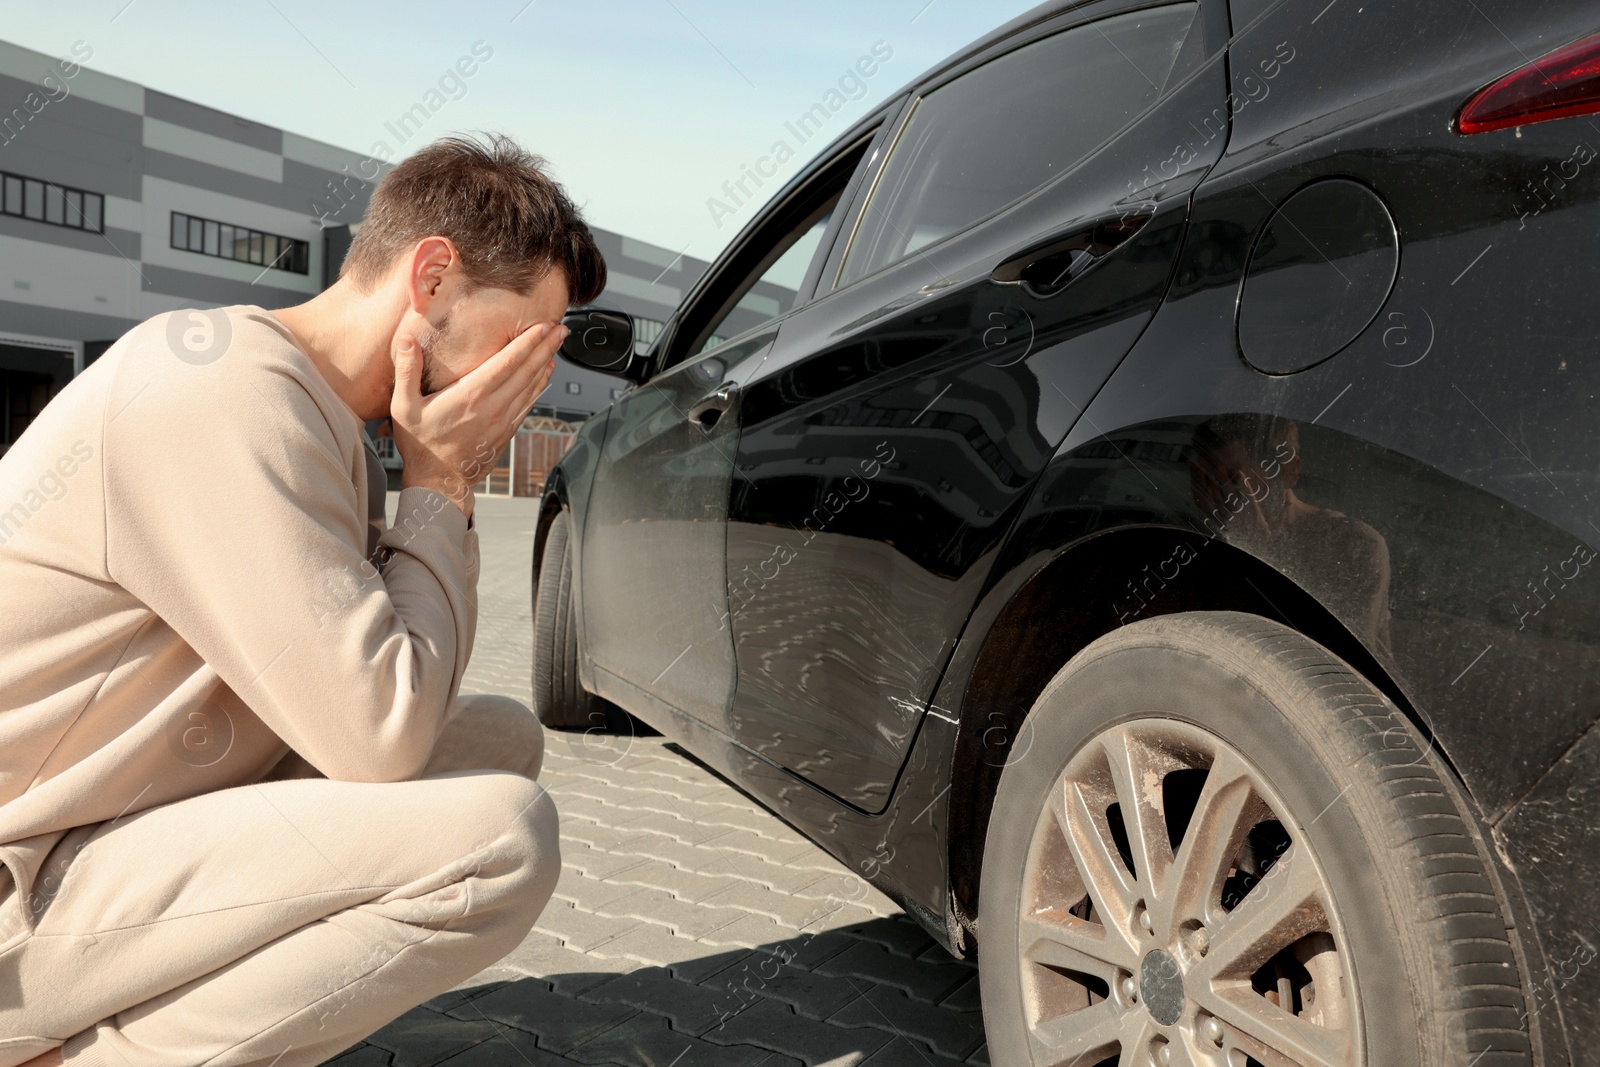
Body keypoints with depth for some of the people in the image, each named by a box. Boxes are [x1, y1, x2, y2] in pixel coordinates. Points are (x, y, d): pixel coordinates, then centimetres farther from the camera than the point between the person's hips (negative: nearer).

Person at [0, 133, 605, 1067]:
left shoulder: (315, 406, 7)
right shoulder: (229, 393, -23)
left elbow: (392, 668, 7)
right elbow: (381, 737, -26)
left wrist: (447, 481, -5)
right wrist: (441, 484, -15)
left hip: (135, 808, 9)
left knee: (503, 737, 5)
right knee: (502, 836, -26)